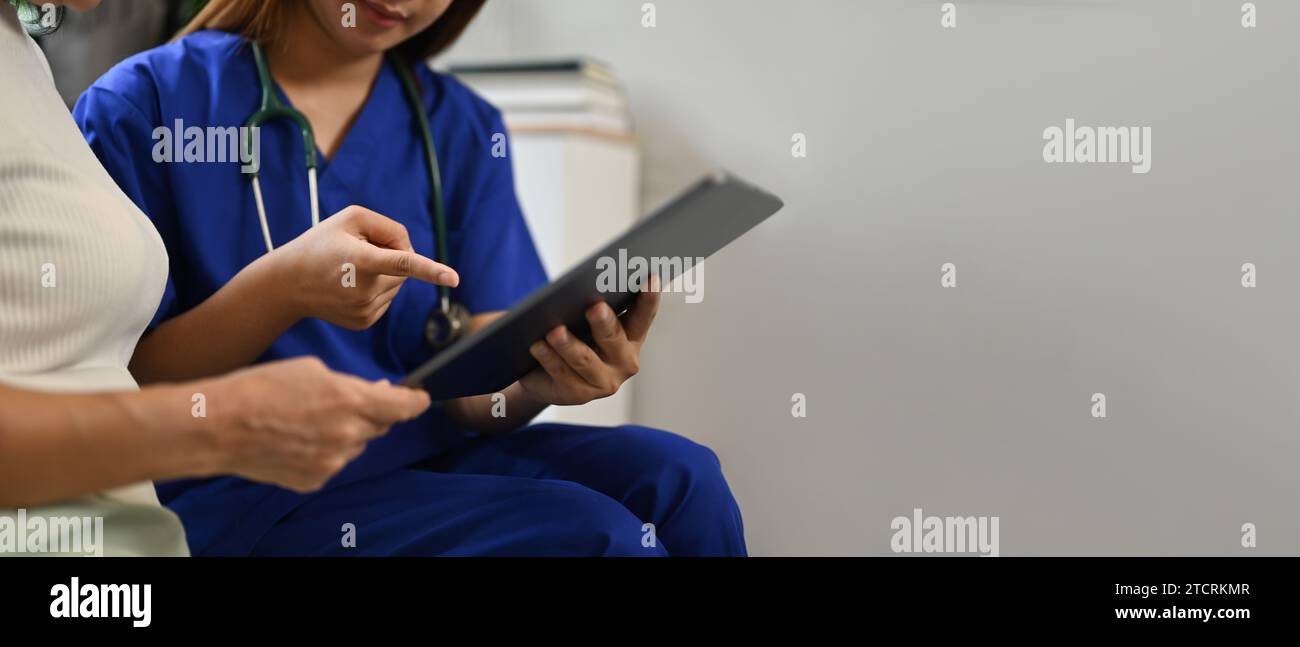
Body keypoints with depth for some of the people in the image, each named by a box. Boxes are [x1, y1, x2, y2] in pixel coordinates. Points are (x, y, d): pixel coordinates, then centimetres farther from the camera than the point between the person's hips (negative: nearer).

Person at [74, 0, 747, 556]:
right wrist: (282, 288, -24)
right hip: (237, 499, -5)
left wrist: (537, 379, -20)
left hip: (423, 457, 5)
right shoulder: (141, 105, -2)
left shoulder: (463, 129, 10)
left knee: (670, 476, -21)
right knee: (587, 534, -26)